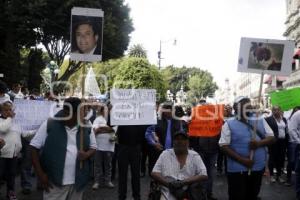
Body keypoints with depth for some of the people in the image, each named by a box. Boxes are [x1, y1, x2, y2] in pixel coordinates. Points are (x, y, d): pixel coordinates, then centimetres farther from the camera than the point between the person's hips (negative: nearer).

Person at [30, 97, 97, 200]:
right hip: (54, 181, -3)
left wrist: (87, 155, -10)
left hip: (78, 181, 4)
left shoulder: (86, 128, 2)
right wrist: (40, 174, -10)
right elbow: (34, 148, -5)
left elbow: (93, 147, 14)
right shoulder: (49, 125, -8)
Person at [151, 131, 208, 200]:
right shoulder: (165, 154, 10)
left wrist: (183, 182, -14)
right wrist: (169, 183, -13)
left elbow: (203, 176, -3)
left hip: (188, 193, 0)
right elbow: (154, 173, 4)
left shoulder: (194, 156, 8)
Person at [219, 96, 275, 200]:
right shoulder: (229, 124, -5)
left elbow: (271, 137, 5)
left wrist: (259, 143, -17)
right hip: (237, 169, -4)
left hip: (258, 167, 4)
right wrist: (242, 160, -20)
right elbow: (224, 146, -11)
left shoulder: (260, 121, 6)